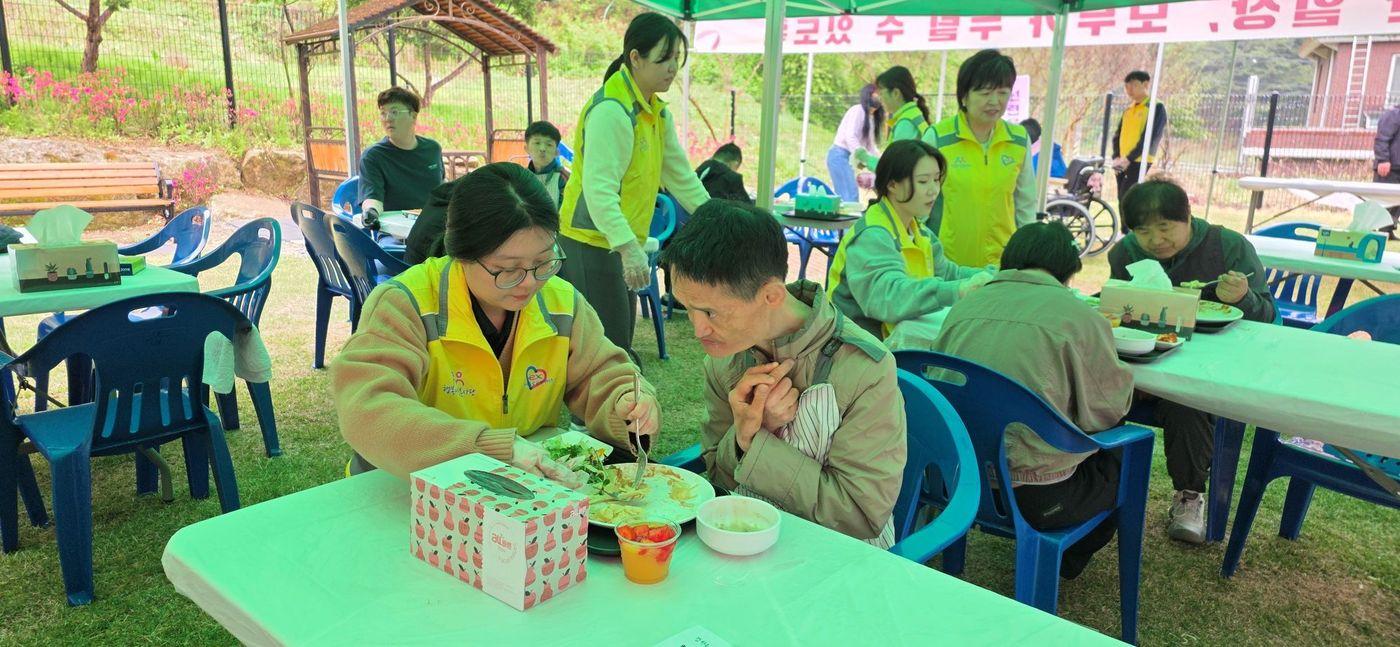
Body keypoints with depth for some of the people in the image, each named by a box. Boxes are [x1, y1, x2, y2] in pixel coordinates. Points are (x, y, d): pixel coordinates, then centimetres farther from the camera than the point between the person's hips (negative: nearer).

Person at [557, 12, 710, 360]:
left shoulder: (656, 112, 10)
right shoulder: (611, 110, -20)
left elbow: (680, 174, 16)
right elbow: (599, 188, -28)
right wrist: (629, 247, -35)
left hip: (621, 245, 10)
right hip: (591, 243, -10)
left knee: (620, 345, 15)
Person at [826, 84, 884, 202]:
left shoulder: (872, 118, 17)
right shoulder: (858, 110, -10)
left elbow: (870, 144, 20)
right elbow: (849, 136, -20)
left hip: (848, 157, 9)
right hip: (840, 155, -9)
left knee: (844, 197, 3)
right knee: (851, 196, -15)